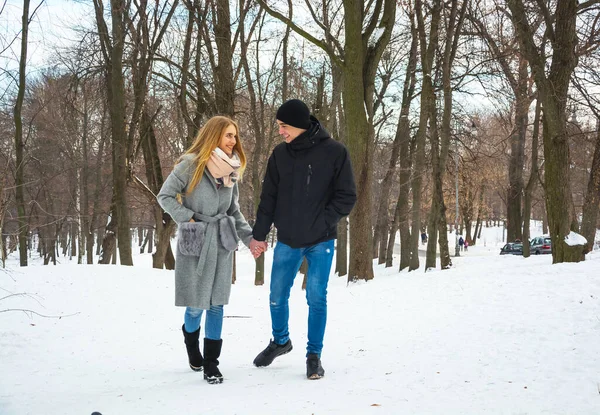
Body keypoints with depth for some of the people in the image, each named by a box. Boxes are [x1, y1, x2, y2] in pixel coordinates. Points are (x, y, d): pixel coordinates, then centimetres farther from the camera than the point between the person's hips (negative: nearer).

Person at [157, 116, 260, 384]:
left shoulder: (231, 170, 7)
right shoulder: (191, 164, -11)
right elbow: (165, 196, -8)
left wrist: (249, 237, 8)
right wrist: (188, 218, -13)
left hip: (222, 242, 5)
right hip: (194, 242, -4)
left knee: (217, 304, 4)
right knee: (196, 305, 0)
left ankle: (211, 362, 14)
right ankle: (191, 341, 33)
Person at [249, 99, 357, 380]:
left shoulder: (334, 152, -10)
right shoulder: (280, 154, 1)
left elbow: (347, 196, -6)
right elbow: (268, 198, 6)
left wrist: (323, 223, -16)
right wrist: (259, 234, 2)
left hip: (320, 242, -3)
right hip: (287, 241, 3)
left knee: (316, 299, 0)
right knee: (277, 297, 11)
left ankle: (314, 355, 16)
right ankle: (280, 341, 36)